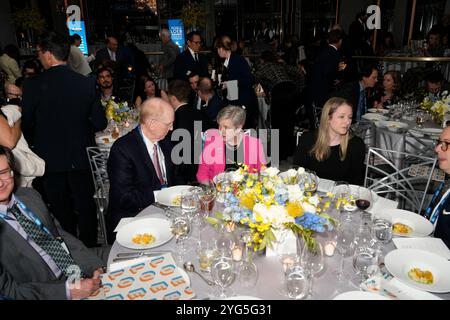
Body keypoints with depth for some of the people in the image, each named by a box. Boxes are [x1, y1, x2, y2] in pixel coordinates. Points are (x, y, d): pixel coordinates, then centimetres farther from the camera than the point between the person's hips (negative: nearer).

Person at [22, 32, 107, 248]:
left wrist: (35, 144, 15)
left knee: (61, 209, 15)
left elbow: (26, 124, -5)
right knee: (85, 205, 15)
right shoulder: (86, 83, -8)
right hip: (81, 157, 1)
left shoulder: (33, 85, -13)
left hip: (50, 159, -1)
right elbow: (100, 123, -5)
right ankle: (89, 248, 28)